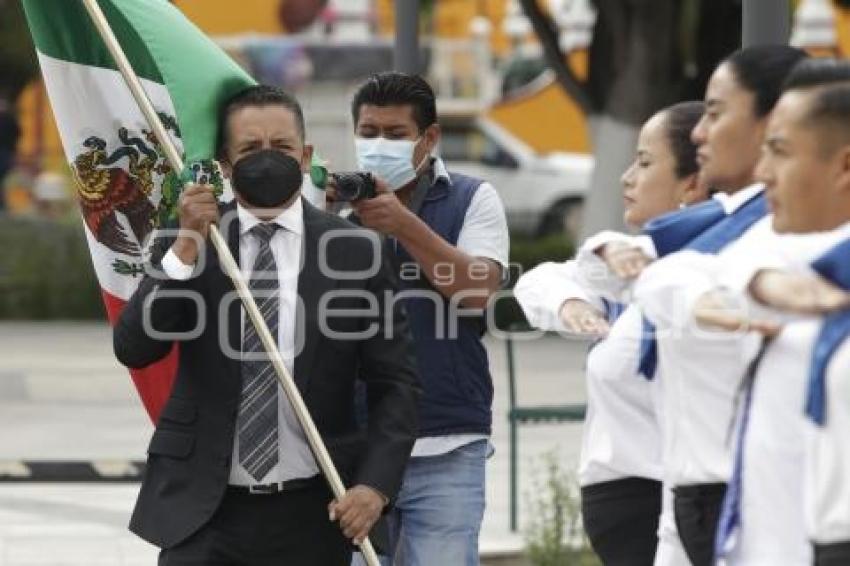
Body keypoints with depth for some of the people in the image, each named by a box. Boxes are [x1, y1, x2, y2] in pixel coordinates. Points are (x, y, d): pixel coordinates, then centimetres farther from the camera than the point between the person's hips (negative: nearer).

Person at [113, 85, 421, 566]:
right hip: (202, 509, 0)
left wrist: (376, 485, -12)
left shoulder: (354, 252, 1)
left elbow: (396, 383, 1)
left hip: (311, 513, 0)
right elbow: (133, 347, -7)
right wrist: (187, 247, -17)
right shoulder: (187, 244, 4)